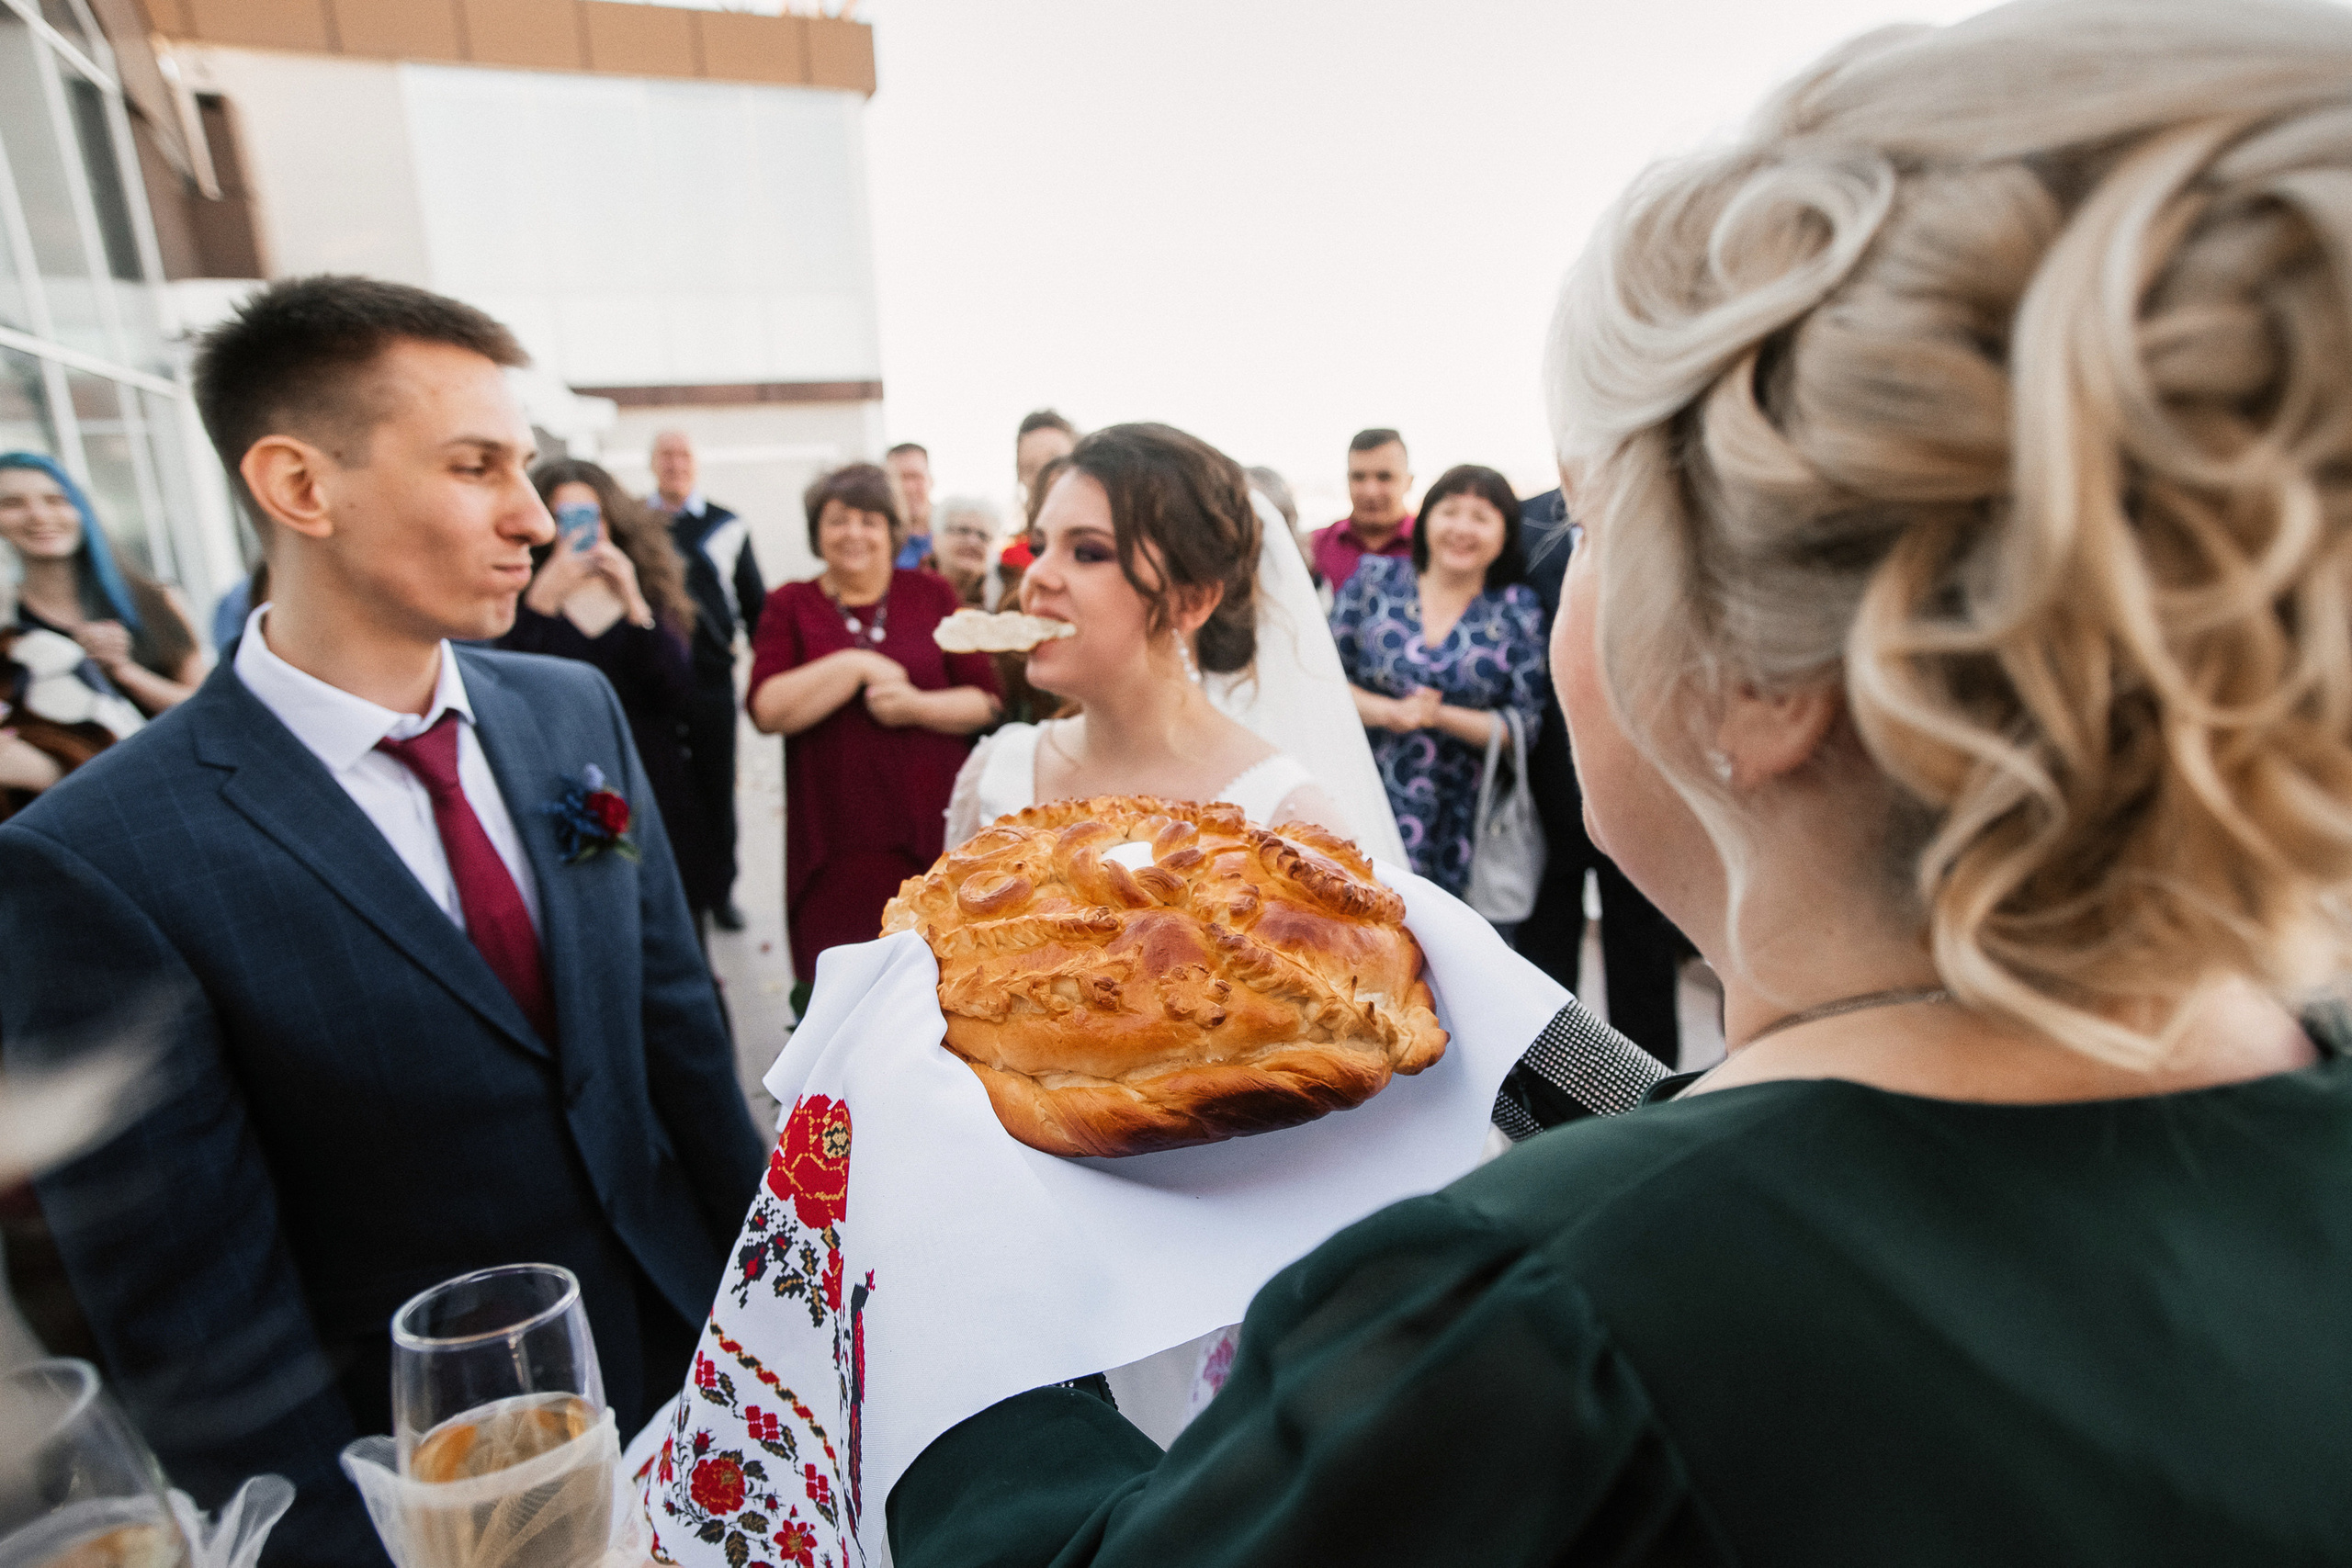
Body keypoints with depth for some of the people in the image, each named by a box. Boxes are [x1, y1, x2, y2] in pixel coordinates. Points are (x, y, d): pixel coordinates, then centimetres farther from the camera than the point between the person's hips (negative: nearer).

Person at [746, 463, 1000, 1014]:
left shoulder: (932, 593, 9)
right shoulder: (790, 605, 8)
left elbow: (987, 701, 4)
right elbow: (767, 709, -6)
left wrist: (915, 704, -12)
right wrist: (856, 665, -12)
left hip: (929, 830, 1)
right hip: (835, 842, 0)